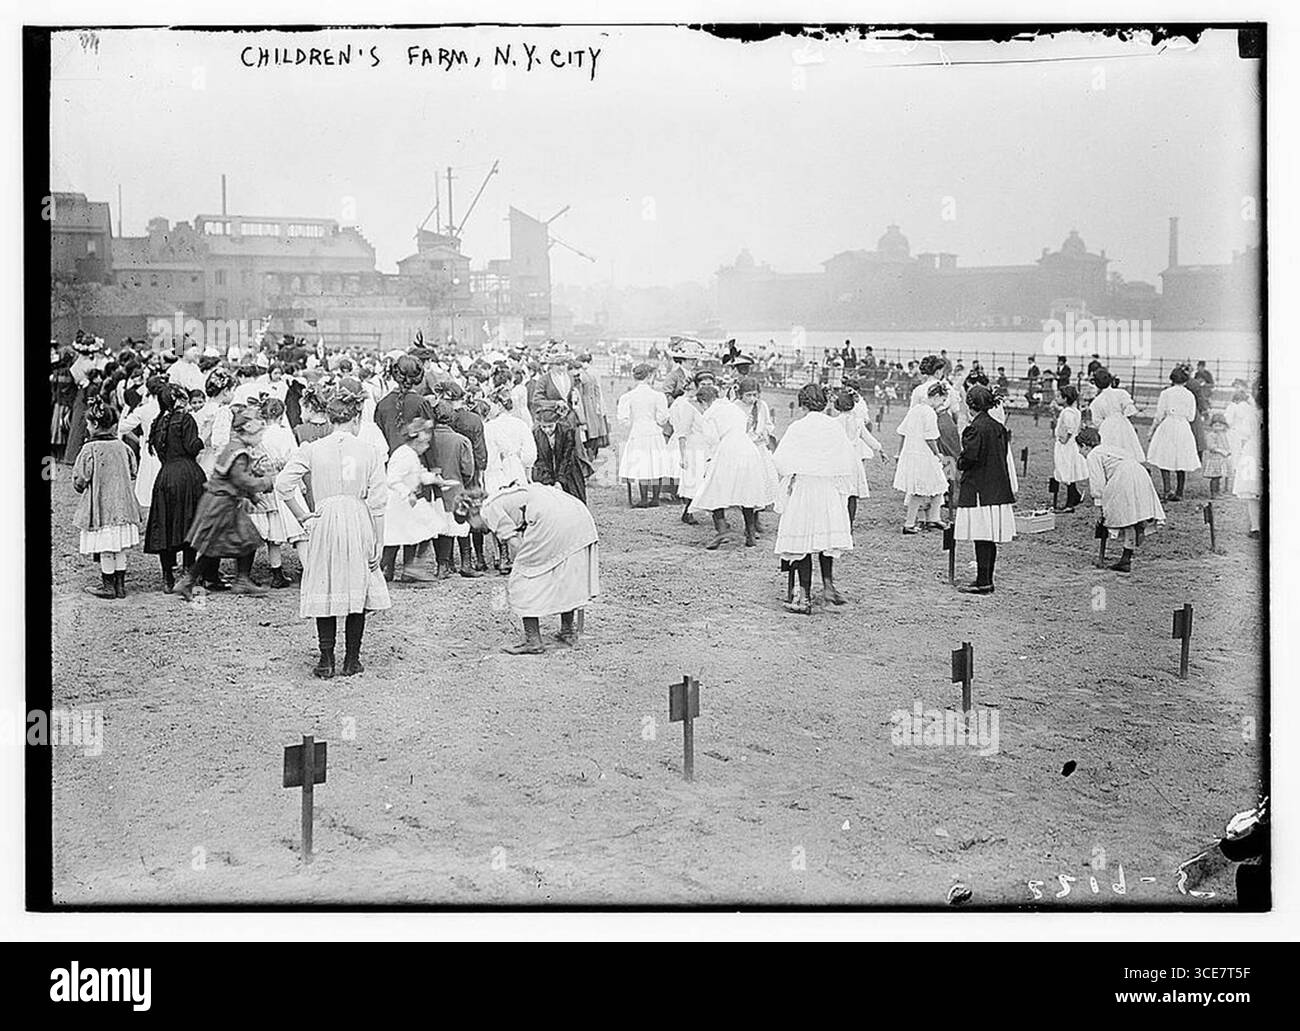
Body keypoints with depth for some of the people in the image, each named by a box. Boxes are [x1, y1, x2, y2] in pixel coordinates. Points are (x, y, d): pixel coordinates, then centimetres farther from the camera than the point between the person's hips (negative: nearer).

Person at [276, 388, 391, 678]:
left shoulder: (312, 449, -1)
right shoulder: (368, 452, -2)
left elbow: (283, 483, -8)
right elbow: (378, 502, -2)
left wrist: (303, 516, 2)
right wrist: (378, 542, 4)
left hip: (325, 523, 0)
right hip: (359, 523, 0)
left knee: (325, 591, 9)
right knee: (358, 589, 10)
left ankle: (326, 660, 6)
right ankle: (352, 660, 12)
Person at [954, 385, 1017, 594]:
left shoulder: (976, 428, -16)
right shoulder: (999, 427, 10)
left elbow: (970, 457, -18)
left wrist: (960, 463, 4)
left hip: (978, 488, -8)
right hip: (998, 487, 8)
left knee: (982, 538, -5)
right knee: (990, 539, 11)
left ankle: (983, 582, -4)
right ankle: (987, 580, 17)